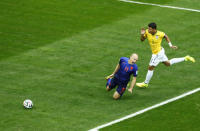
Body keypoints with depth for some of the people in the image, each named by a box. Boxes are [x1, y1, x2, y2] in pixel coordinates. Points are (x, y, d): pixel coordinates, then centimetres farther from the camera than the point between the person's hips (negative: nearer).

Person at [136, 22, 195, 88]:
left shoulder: (160, 34, -26)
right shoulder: (147, 32, -15)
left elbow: (166, 36, -5)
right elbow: (142, 39, -5)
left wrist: (170, 45, -3)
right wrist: (142, 34, -26)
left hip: (158, 53, -7)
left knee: (150, 68, 2)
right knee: (168, 63, 25)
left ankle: (145, 83, 21)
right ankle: (185, 58, 33)